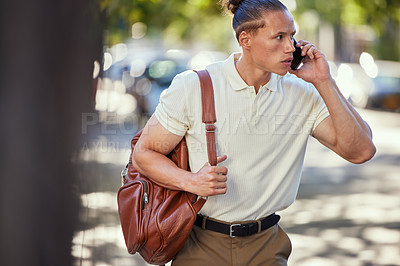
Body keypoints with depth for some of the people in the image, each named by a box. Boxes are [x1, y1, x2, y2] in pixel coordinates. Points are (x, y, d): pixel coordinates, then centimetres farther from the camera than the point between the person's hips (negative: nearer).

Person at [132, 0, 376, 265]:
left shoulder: (302, 95, -2)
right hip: (201, 244, -2)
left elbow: (360, 151, -9)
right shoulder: (192, 87, -10)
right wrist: (190, 181, -22)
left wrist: (324, 83, -13)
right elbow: (144, 152, -4)